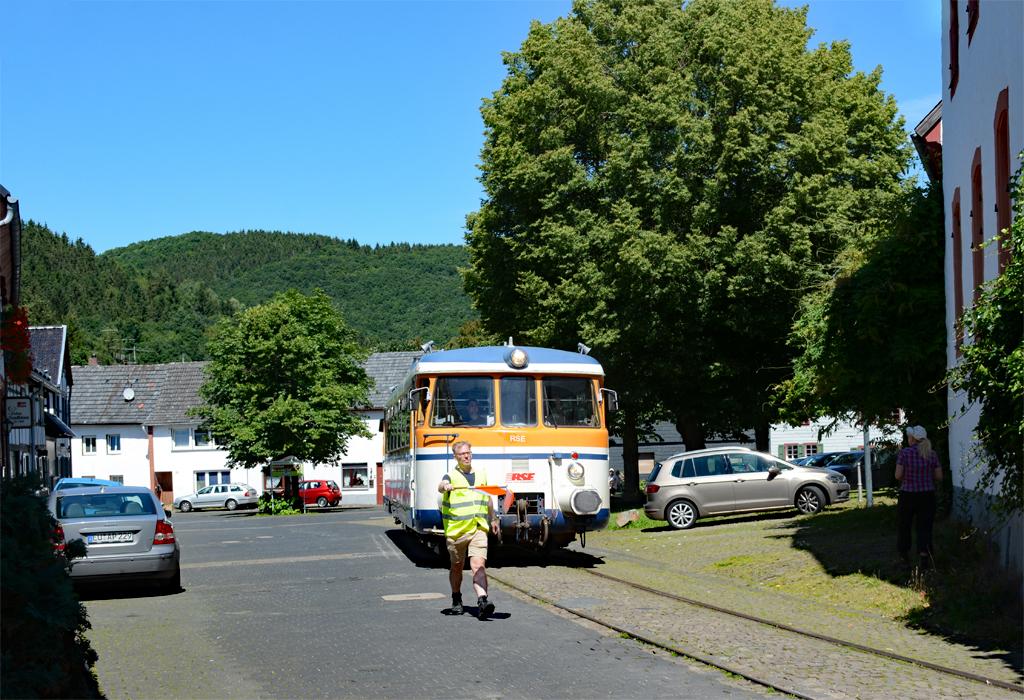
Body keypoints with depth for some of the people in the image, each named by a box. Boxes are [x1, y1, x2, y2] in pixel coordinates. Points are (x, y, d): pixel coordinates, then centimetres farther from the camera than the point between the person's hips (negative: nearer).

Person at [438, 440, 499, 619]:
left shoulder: (481, 476, 14)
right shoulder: (452, 476, 0)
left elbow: (488, 499, 29)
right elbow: (441, 486, -24)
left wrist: (493, 519, 36)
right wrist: (445, 486, -48)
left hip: (479, 529, 2)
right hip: (456, 530, -1)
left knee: (478, 565, -14)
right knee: (457, 566, 12)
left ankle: (482, 601, -25)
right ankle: (456, 600, 32)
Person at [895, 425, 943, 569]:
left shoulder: (905, 453, -9)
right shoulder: (932, 454, 0)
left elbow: (898, 475, -12)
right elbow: (939, 477, 1)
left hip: (908, 494, -2)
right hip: (927, 494, 2)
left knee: (904, 526, 15)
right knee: (925, 528, 3)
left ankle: (904, 556, 24)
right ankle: (923, 559, -6)